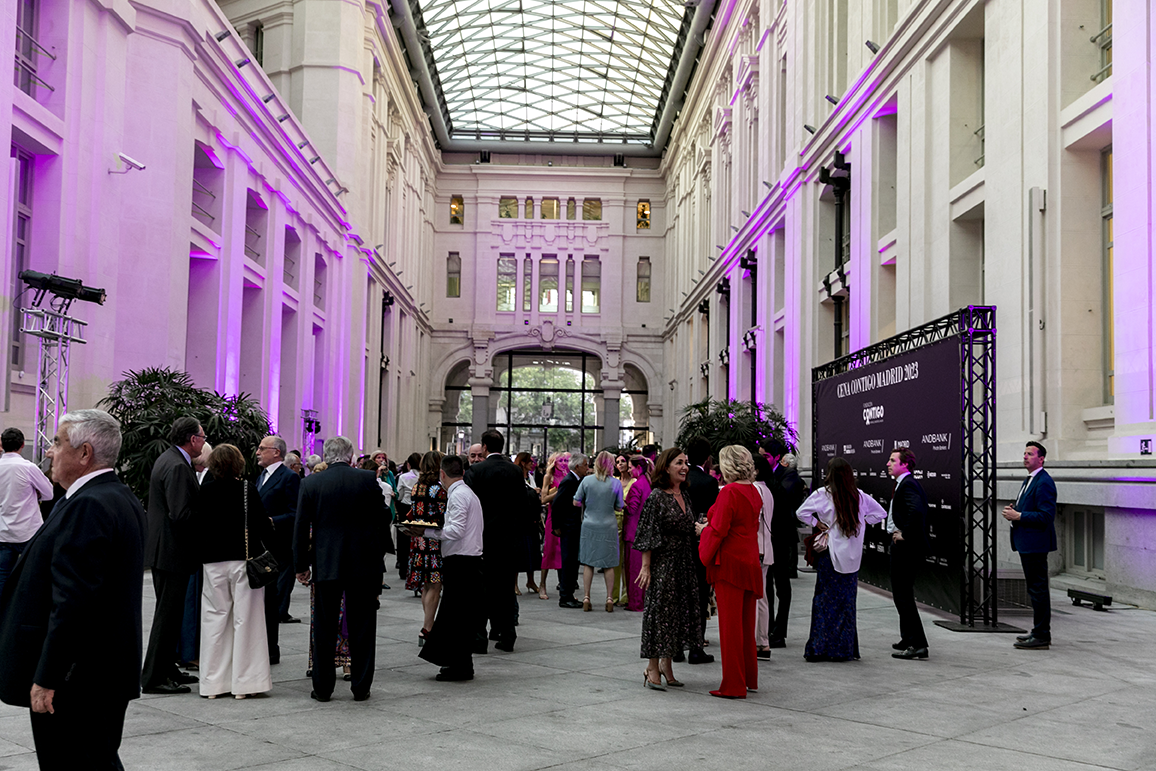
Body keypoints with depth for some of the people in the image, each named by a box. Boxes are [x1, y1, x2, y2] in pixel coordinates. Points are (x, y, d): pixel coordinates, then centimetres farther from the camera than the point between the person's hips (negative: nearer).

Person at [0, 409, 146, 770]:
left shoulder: (88, 506, -20)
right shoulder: (122, 497, 12)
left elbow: (72, 601, -25)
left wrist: (46, 679, -21)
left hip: (76, 679, -10)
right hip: (109, 673, 10)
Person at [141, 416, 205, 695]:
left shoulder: (168, 459, 13)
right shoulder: (178, 467, -20)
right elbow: (180, 515, -26)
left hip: (162, 548, 11)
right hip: (172, 551, -11)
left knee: (169, 612, 18)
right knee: (168, 613, -3)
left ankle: (167, 669, 28)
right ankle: (154, 677, 3)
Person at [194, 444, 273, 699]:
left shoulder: (205, 491, -1)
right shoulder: (248, 489, -8)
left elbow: (197, 524, 3)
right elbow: (263, 523, -8)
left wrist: (202, 555, 14)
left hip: (213, 562, 3)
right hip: (245, 559, -2)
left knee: (215, 618, 10)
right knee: (245, 619, 3)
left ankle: (213, 682, 14)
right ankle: (243, 682, 5)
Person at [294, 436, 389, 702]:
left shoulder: (311, 483, -3)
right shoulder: (368, 480, -4)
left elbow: (301, 528, 0)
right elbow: (382, 520, 2)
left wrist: (301, 565, 8)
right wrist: (378, 555, 15)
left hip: (326, 565, 0)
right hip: (364, 565, 0)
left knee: (325, 628, 10)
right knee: (362, 628, 8)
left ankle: (322, 687, 15)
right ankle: (361, 687, 13)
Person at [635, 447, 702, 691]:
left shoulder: (685, 495, 10)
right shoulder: (656, 497, -11)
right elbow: (647, 535, -13)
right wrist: (646, 567, -16)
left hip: (684, 563, 7)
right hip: (663, 563, -7)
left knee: (679, 610, 10)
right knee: (659, 610, -3)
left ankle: (667, 664, 21)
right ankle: (653, 668, 6)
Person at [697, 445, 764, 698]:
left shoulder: (729, 492, -16)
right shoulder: (753, 491, 9)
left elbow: (718, 531, -18)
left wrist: (703, 529, 2)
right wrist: (712, 522, 15)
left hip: (730, 563, -8)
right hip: (750, 562, 8)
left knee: (730, 624, -2)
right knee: (746, 623, 16)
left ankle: (733, 685, 3)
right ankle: (749, 679, 26)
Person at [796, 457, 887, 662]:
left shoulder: (823, 494, -9)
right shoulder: (859, 496, 2)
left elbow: (802, 512, -15)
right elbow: (880, 513, 12)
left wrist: (816, 523, -1)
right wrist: (862, 522, 12)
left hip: (830, 554, -3)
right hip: (852, 557, 3)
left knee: (825, 599, 3)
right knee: (847, 600, 11)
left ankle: (820, 647, 3)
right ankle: (845, 648, 14)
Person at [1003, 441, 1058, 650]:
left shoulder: (1044, 482, -15)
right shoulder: (1029, 480, 18)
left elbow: (1046, 516, -22)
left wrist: (1018, 516, -20)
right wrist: (1013, 510, 7)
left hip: (1036, 545, -11)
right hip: (1027, 544, 11)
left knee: (1038, 590, -6)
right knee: (1035, 589, 16)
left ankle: (1042, 637, -2)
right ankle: (1039, 631, 25)